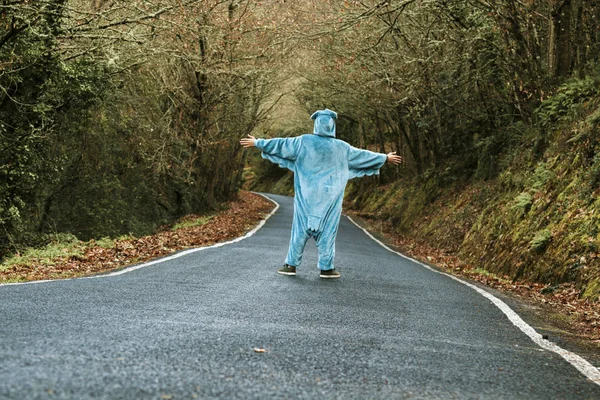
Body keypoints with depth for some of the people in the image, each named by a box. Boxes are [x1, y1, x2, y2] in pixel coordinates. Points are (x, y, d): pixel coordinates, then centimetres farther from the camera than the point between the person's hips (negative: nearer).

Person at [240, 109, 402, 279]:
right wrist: (385, 158, 25)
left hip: (306, 195, 0)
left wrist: (257, 143, 16)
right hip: (330, 197, 0)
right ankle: (326, 268, 6)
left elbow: (281, 144, 3)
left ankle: (291, 265, 8)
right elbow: (363, 155, 10)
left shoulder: (304, 142, -5)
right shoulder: (342, 147, -2)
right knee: (327, 230, 5)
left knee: (301, 228, 7)